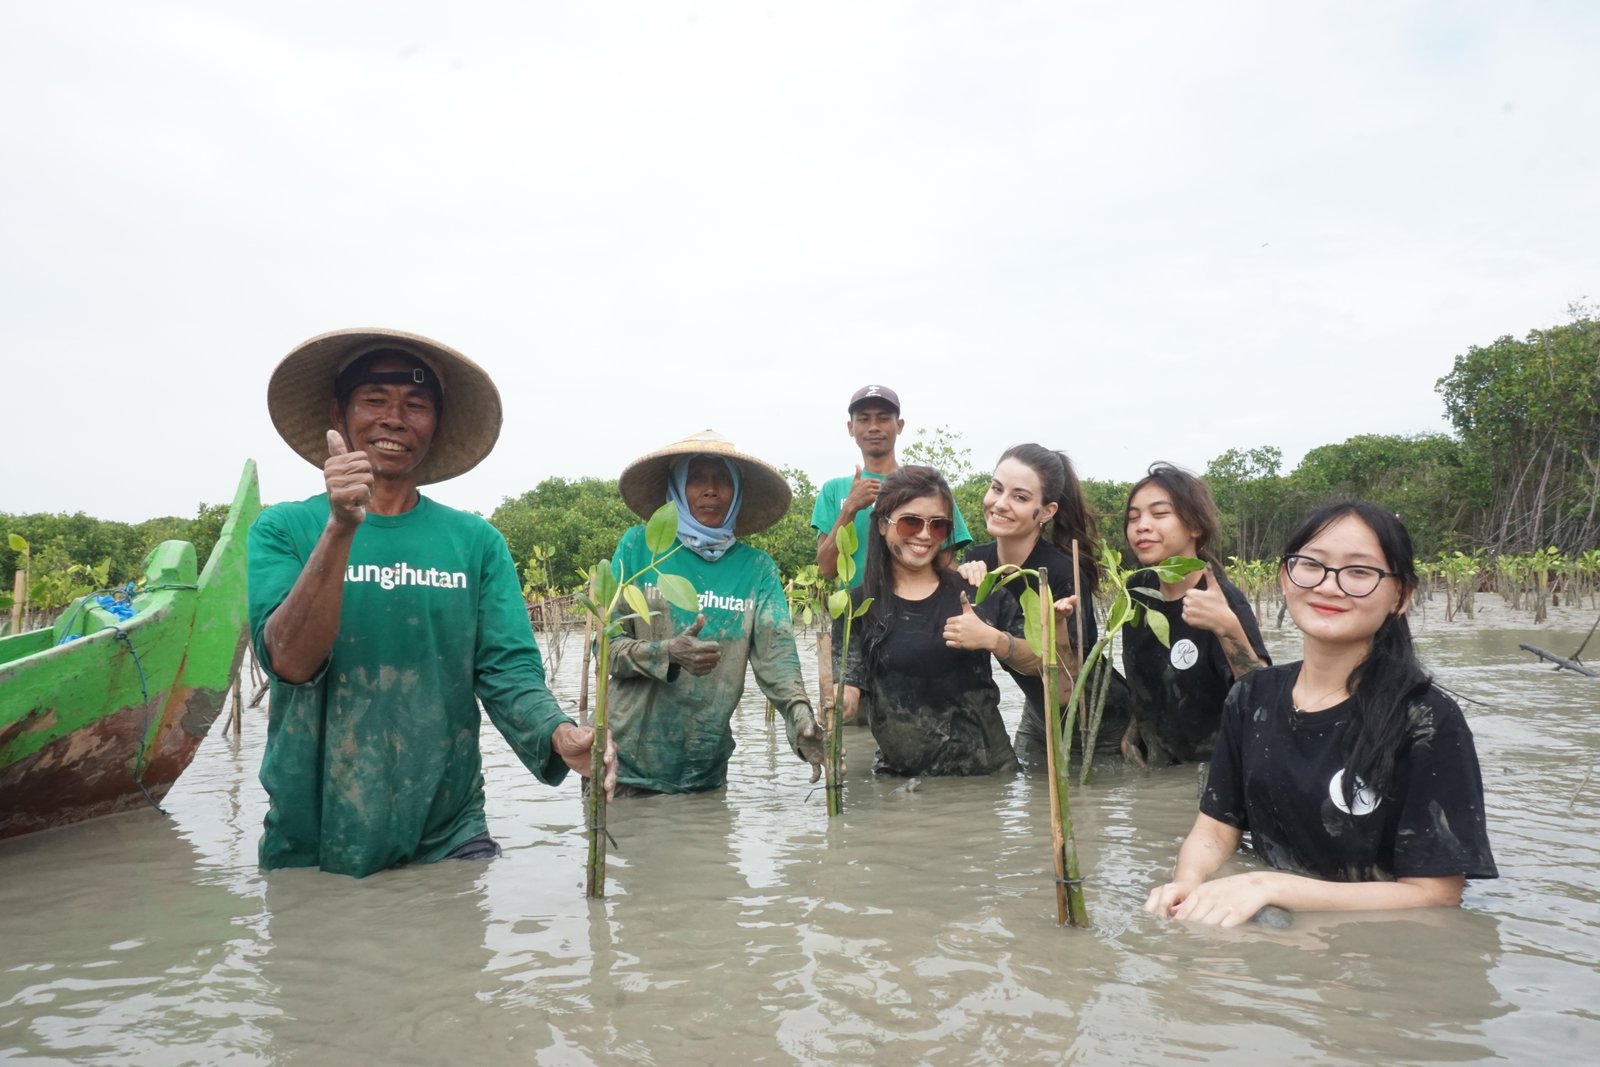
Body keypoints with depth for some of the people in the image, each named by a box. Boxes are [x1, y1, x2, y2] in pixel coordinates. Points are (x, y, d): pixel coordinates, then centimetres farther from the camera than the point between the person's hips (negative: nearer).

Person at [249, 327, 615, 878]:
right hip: (311, 839, 0)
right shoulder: (282, 529, -2)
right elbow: (291, 662, -15)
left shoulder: (477, 542, 1)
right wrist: (342, 528, -26)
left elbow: (509, 673, -6)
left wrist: (561, 735, -26)